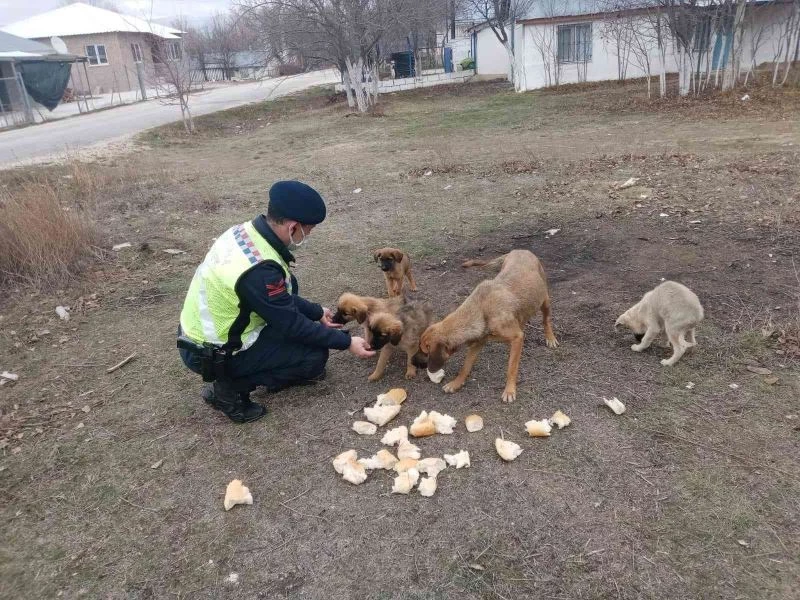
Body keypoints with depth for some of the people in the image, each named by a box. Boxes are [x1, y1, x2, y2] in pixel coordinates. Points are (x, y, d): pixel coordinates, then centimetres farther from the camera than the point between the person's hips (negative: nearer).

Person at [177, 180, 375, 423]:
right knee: (315, 355, -8)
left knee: (288, 285, 12)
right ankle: (230, 388, -1)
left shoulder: (247, 231, -6)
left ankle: (280, 371, 19)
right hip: (213, 354, -9)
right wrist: (346, 342, -10)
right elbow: (291, 324, -20)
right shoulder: (259, 269, -33)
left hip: (205, 330, 9)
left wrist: (316, 312, 15)